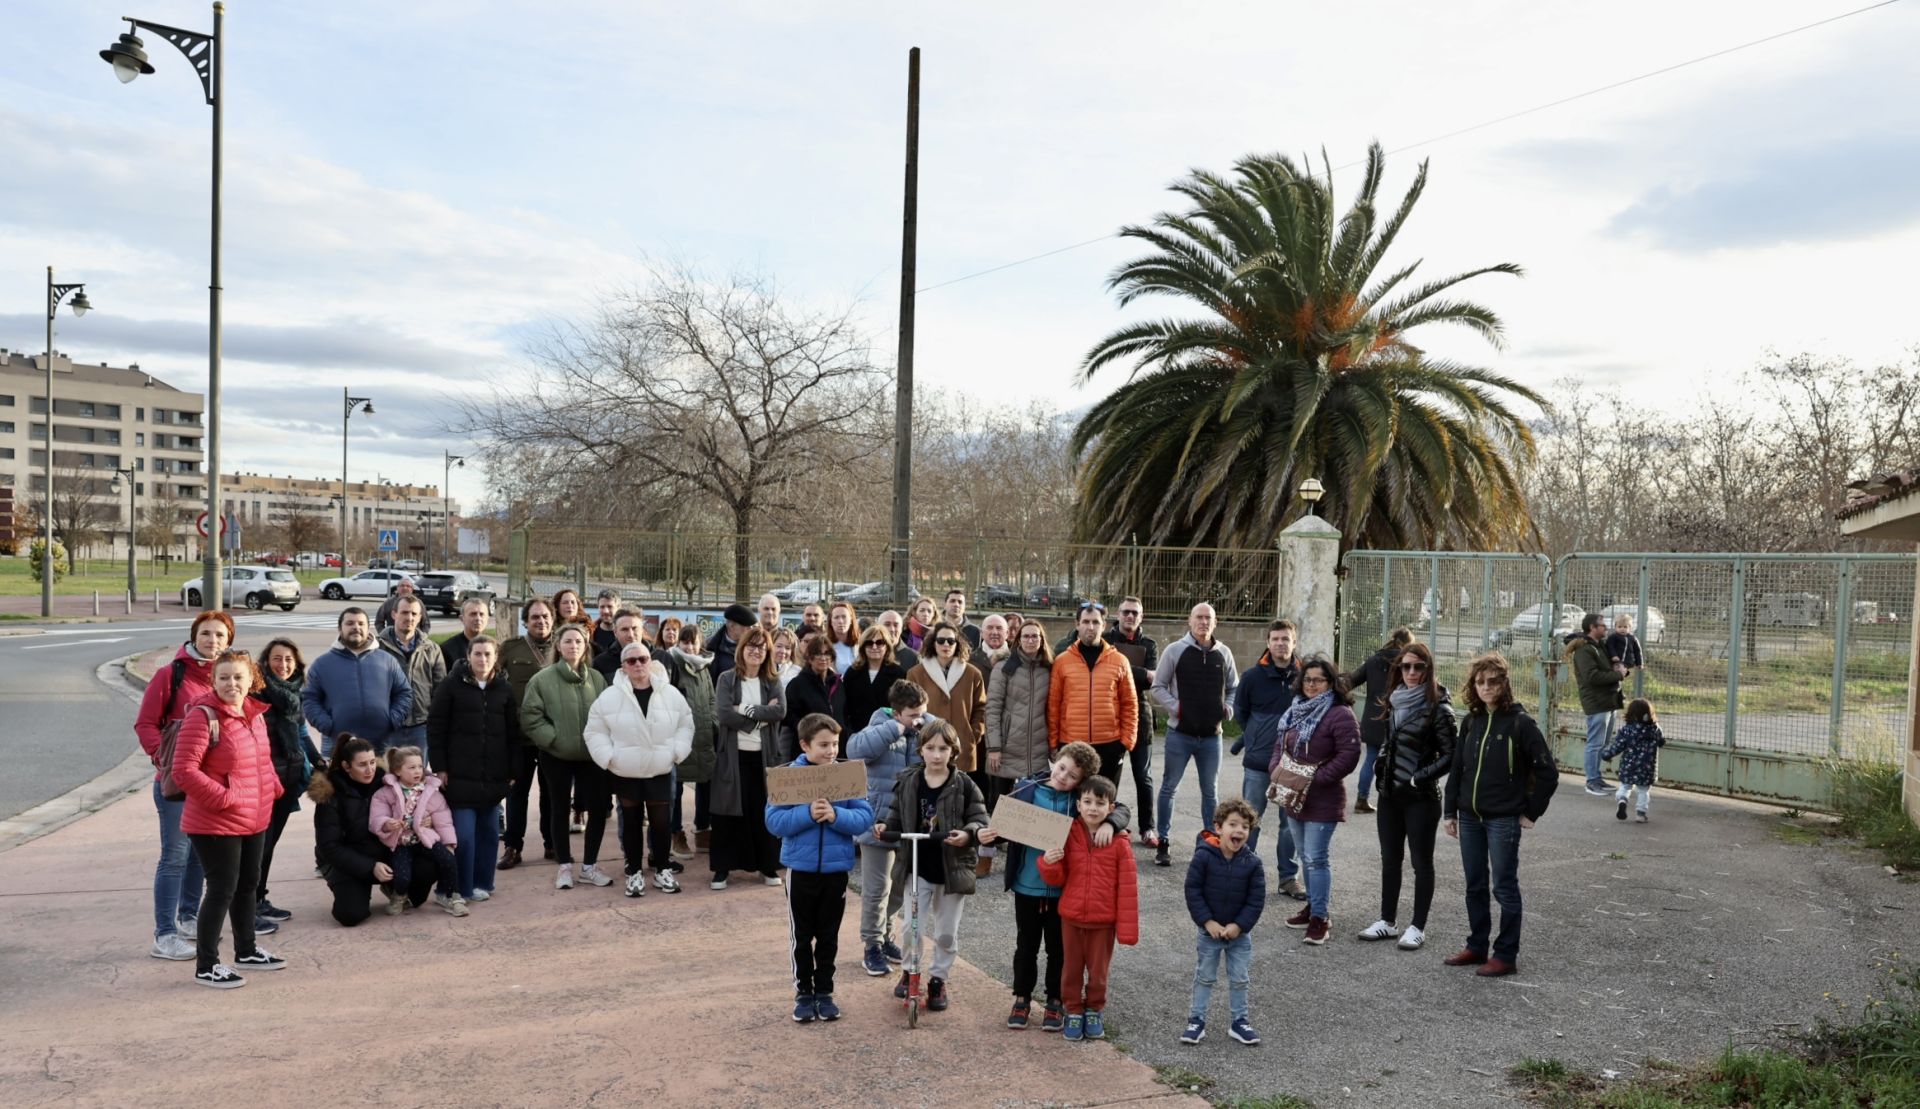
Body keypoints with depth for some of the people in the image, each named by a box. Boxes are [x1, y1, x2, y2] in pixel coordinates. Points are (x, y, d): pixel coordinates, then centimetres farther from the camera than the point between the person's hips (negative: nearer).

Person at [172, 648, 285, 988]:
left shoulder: (255, 714, 8)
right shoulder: (203, 716, -18)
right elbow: (184, 771, -21)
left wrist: (273, 789, 7)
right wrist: (223, 798, -22)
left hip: (255, 820, 8)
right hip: (216, 823, -8)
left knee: (247, 884, 19)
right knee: (222, 889, -4)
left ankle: (246, 951, 34)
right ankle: (206, 966, 9)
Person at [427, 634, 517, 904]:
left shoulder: (504, 688, 7)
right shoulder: (451, 685, -2)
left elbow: (513, 733, 9)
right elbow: (435, 728, -3)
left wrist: (513, 771, 5)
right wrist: (440, 768, -8)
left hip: (494, 775, 3)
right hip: (460, 775, -3)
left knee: (489, 831, 9)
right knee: (463, 833, -5)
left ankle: (483, 884, 21)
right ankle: (462, 889, 6)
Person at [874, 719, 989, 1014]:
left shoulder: (964, 785, -7)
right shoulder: (907, 782, 0)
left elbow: (979, 821, -6)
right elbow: (897, 816, 8)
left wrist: (968, 834, -26)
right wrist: (884, 826, -11)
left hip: (952, 868, -1)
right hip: (918, 867, 1)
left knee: (946, 932, 9)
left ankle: (938, 979, 29)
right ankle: (910, 969, 27)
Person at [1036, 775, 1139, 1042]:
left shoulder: (1119, 844, -11)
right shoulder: (1068, 836, -5)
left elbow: (1127, 889, -9)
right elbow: (1057, 879, 2)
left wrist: (1127, 929, -10)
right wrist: (1048, 863, -21)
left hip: (1103, 921, -1)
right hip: (1071, 918, 2)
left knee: (1098, 971, 15)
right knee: (1072, 969, 15)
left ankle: (1095, 1011, 36)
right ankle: (1074, 1011, 34)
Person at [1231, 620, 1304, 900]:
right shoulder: (1253, 675, -4)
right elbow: (1240, 712, 10)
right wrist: (1255, 738, 8)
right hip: (1257, 762, -1)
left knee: (1290, 821, 9)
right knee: (1250, 821, 5)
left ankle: (1288, 876, 20)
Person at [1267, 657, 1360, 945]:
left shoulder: (1340, 715, -14)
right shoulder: (1295, 711, 11)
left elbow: (1349, 755, -20)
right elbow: (1280, 746, 17)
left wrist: (1317, 778, -20)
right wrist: (1276, 772, -1)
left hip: (1322, 802, -8)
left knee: (1315, 858, -7)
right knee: (1306, 857, 17)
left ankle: (1320, 916, 2)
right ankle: (1313, 905, 30)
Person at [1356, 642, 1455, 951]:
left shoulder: (1438, 707, -12)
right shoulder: (1395, 701, 7)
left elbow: (1449, 755, -13)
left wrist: (1418, 778, -16)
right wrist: (1382, 764, 6)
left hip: (1420, 797, -7)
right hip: (1390, 794, 7)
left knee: (1421, 862, 5)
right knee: (1389, 859, 14)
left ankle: (1418, 927, 15)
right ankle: (1387, 921, 25)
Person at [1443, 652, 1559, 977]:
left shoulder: (1520, 722, -10)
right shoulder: (1471, 722, 7)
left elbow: (1548, 772, -9)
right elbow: (1456, 769, 11)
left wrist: (1532, 812, -7)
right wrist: (1450, 811, 7)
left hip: (1503, 819, -6)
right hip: (1470, 817, 6)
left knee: (1505, 886, 2)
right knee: (1474, 885, 14)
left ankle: (1506, 955, 11)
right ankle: (1476, 947, 26)